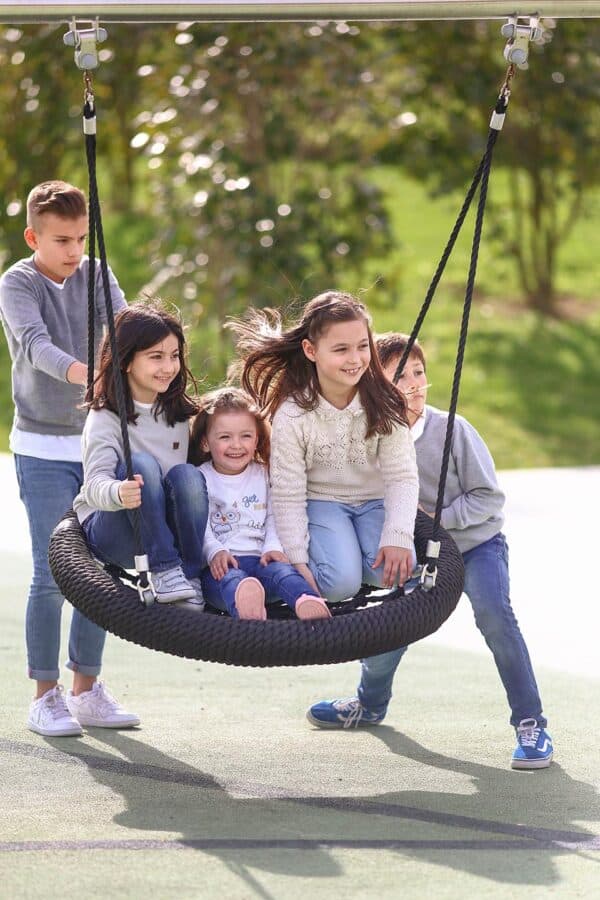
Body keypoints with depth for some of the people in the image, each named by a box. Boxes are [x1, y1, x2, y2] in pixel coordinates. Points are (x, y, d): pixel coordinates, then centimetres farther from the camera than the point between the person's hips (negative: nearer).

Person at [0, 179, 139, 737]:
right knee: (51, 573, -7)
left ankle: (86, 688, 16)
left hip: (98, 443, 4)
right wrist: (82, 372, -45)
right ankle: (45, 696, 1)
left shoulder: (94, 276, 5)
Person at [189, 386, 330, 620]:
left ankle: (309, 604, -65)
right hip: (220, 564, -3)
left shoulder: (263, 476, 20)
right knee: (229, 579, -39)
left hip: (259, 558, 3)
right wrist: (215, 552, -21)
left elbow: (272, 517, 14)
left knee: (282, 570, -32)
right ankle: (243, 604, -77)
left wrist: (273, 547, -7)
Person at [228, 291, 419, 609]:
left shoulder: (383, 404, -13)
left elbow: (402, 477, -12)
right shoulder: (292, 415, -18)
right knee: (340, 583, -28)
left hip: (374, 500, 2)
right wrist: (297, 560, -19)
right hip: (321, 502, -2)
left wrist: (397, 537, -26)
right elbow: (287, 495, -13)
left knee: (393, 571, -26)